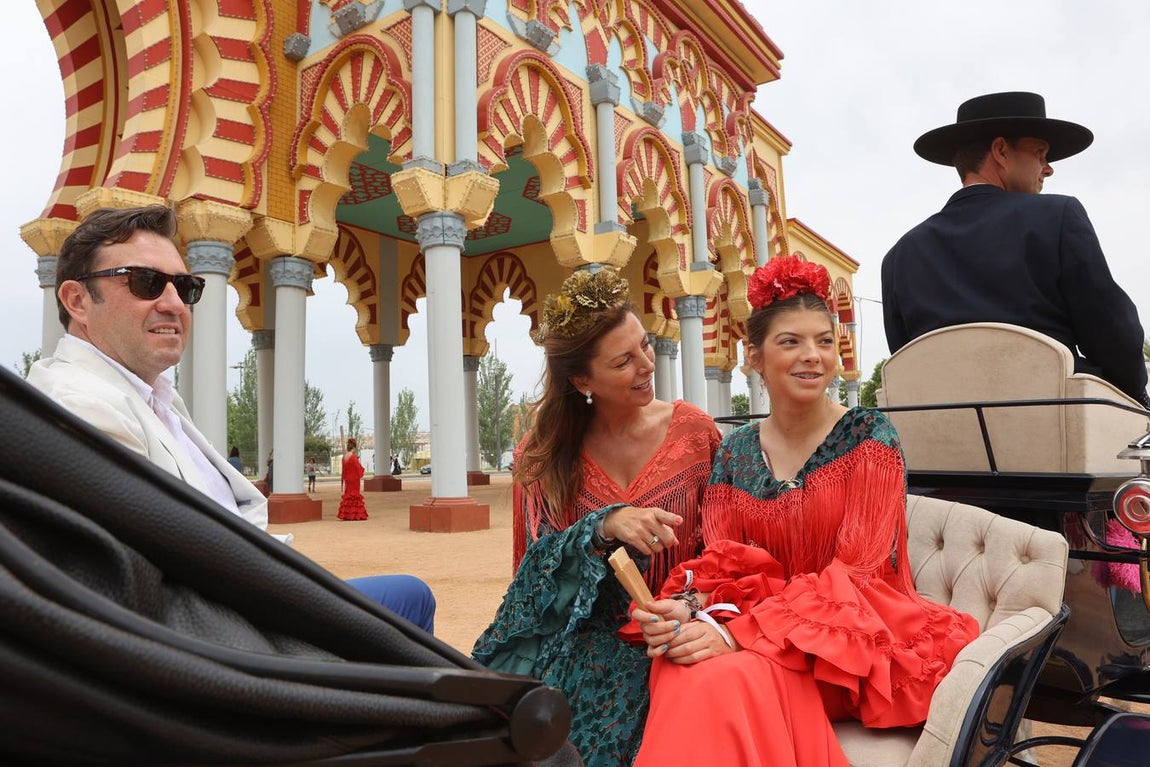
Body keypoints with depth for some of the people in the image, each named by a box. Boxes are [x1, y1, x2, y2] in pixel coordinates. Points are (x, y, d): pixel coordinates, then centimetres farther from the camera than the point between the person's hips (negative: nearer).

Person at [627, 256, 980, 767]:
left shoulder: (870, 437, -8)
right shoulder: (733, 453, 5)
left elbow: (853, 572, -16)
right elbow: (720, 564, 0)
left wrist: (739, 632, -28)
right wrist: (688, 606, -24)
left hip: (854, 636, -3)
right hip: (761, 628, 3)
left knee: (731, 676, -32)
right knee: (679, 669, -29)